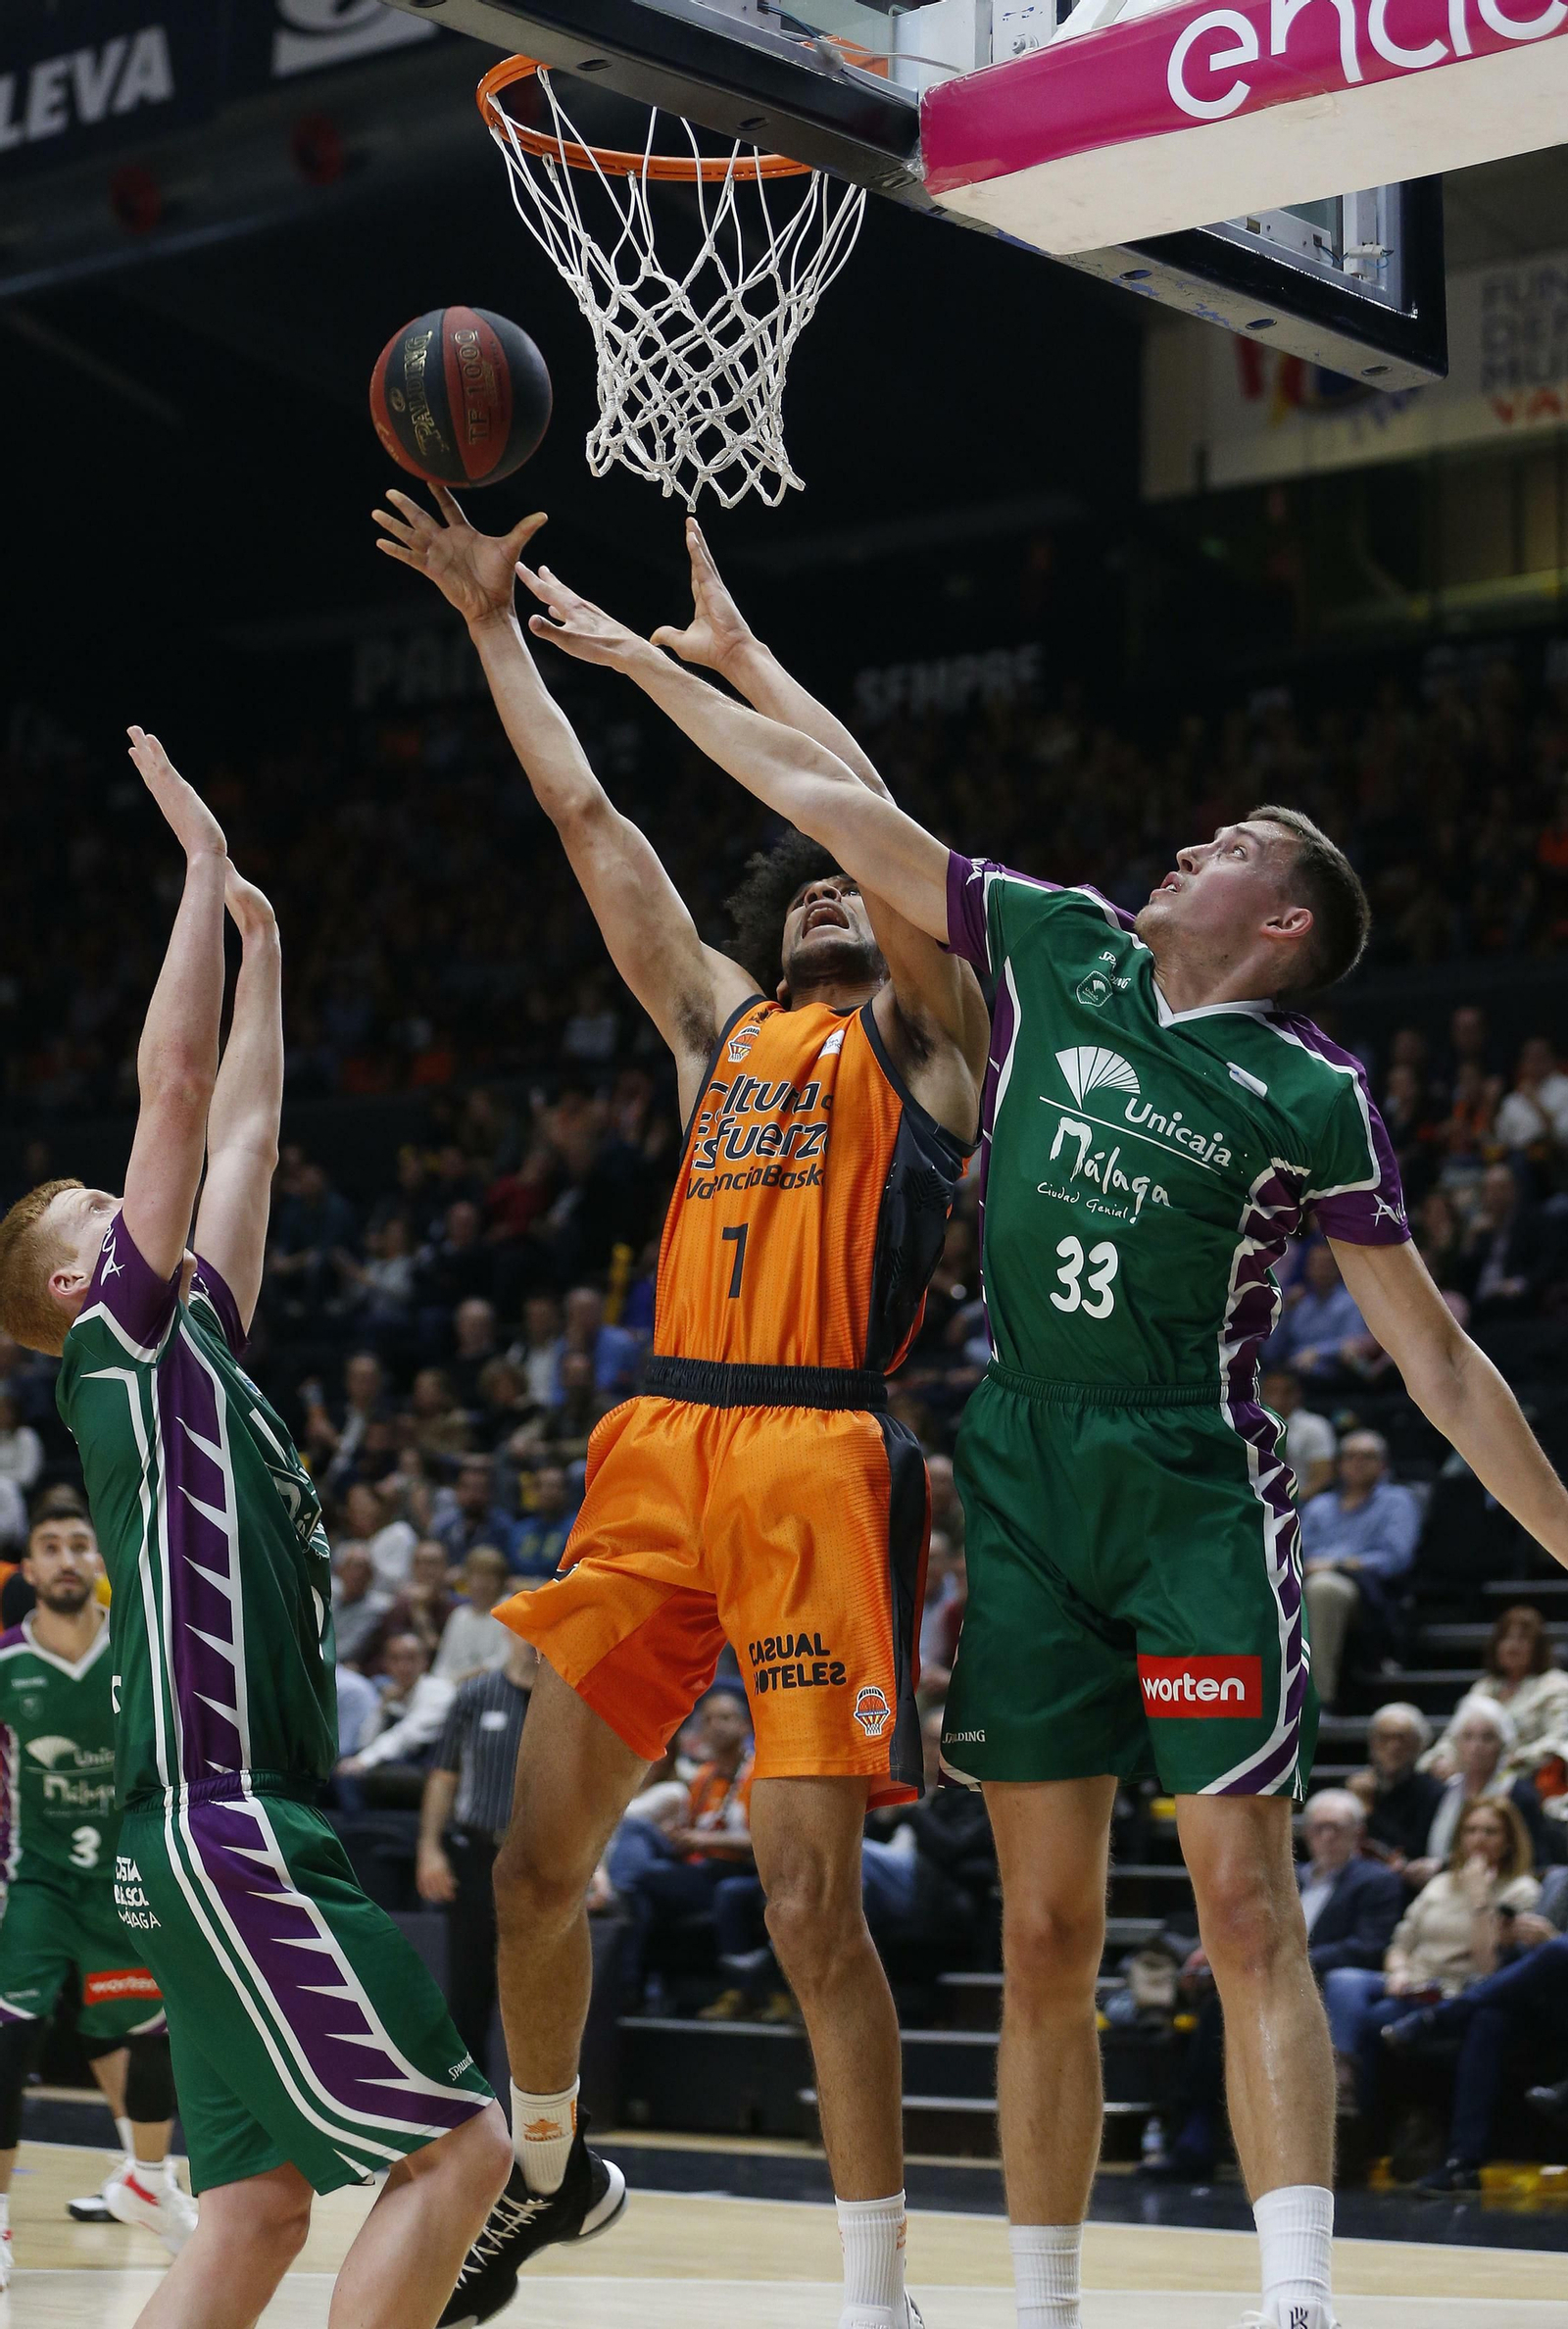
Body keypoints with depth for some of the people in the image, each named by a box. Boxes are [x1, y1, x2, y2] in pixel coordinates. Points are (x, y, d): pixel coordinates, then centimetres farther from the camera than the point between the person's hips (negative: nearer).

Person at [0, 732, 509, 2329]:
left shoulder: (193, 1345, 19)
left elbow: (241, 1130, 27)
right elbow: (175, 1088, -8)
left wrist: (261, 947, 30)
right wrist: (207, 866, -3)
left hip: (240, 1833, 9)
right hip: (221, 1827, -9)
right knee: (456, 2142, -11)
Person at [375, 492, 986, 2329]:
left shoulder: (926, 1040, 9)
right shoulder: (724, 1026, 24)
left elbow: (871, 808, -3)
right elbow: (585, 817, 22)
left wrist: (731, 650, 5)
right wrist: (493, 619, 21)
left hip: (820, 1455, -5)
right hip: (659, 1445, 5)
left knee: (810, 1897, -10)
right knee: (538, 1860, 6)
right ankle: (542, 2166, 31)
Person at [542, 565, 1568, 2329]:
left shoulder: (1308, 1091, -1)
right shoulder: (1059, 947, 9)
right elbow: (830, 803, 13)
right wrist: (640, 661, 16)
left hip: (1198, 1500, -3)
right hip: (1026, 1488, 4)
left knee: (1246, 1910, -11)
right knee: (1045, 1936, 5)